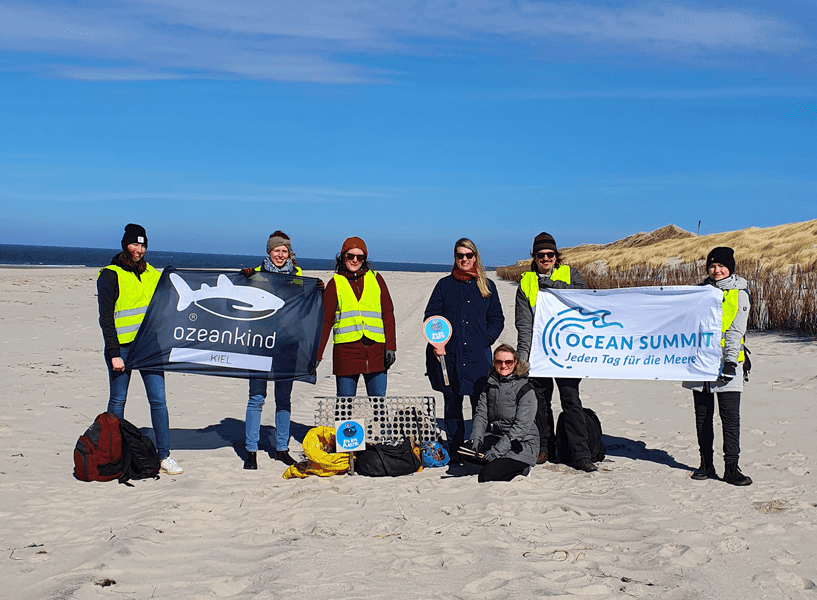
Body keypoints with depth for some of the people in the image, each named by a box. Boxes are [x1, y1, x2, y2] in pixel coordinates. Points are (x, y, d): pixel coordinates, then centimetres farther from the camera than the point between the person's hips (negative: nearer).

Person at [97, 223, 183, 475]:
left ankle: (164, 456, 2)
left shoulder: (152, 274, 12)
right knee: (118, 401, 6)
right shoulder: (110, 275, -3)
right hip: (122, 347, -4)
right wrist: (113, 353, -13)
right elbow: (106, 318, -7)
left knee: (158, 400, -2)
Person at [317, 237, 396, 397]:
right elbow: (326, 321, 7)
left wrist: (390, 347, 2)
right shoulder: (335, 283, 8)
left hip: (375, 350, 1)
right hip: (346, 349, -1)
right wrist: (317, 355, 1)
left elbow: (388, 313, 10)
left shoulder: (375, 279, 12)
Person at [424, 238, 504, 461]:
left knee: (481, 403, -3)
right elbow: (431, 316, 7)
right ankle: (455, 448, 13)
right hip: (449, 353, 0)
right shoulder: (444, 285, 9)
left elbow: (497, 318, 16)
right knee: (452, 403, 4)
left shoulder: (487, 286, 12)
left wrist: (488, 339, -1)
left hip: (478, 354, 0)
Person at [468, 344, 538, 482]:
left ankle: (520, 468, 3)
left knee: (487, 477, -23)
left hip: (521, 443, -6)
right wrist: (476, 438, -14)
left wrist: (498, 449, -23)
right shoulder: (489, 386, 10)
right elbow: (481, 415, 6)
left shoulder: (525, 389, -9)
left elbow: (522, 426, -15)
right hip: (494, 437, 6)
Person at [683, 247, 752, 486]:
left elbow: (736, 329, -5)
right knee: (702, 414, 7)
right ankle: (706, 464, 16)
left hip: (725, 361, -3)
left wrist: (730, 360, -14)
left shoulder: (739, 292, 2)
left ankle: (731, 468, -4)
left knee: (730, 415, -8)